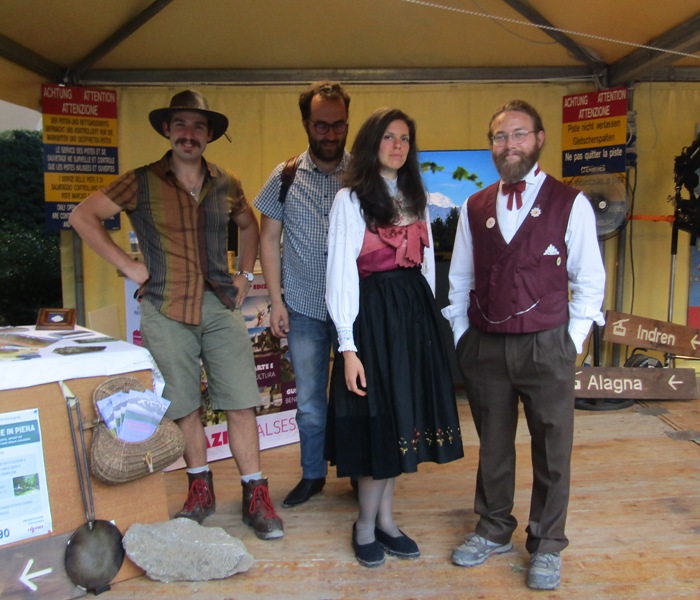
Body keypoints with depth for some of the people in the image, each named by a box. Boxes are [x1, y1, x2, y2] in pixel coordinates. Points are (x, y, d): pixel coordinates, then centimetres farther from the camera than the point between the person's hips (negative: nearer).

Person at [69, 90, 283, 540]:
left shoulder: (226, 184, 9)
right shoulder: (142, 182, 0)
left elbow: (250, 225, 26)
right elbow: (84, 216, 3)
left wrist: (245, 273, 14)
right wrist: (128, 266, -3)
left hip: (221, 307, 2)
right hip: (166, 312, -1)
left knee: (241, 403, -1)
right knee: (185, 407, 7)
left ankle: (256, 497, 9)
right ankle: (201, 492, 25)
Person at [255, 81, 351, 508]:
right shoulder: (285, 177, 1)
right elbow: (269, 239, 5)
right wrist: (276, 300, -1)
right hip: (304, 309, 1)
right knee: (309, 399, 12)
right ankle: (313, 474, 30)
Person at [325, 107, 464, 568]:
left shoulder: (416, 198, 14)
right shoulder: (351, 199, -5)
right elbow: (342, 273, -10)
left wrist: (428, 318, 10)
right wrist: (348, 346, -16)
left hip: (415, 314, 6)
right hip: (373, 316, -6)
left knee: (403, 417, 10)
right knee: (379, 421, 0)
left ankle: (385, 518, 26)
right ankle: (367, 525, 20)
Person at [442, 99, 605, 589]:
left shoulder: (571, 204, -2)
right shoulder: (474, 208, 7)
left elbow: (589, 281, 0)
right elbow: (459, 281, 11)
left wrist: (571, 342, -5)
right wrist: (462, 338, 6)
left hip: (546, 346, -2)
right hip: (484, 347, 3)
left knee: (553, 451, 9)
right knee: (493, 446, 15)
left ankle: (547, 545, 29)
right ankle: (494, 531, 35)